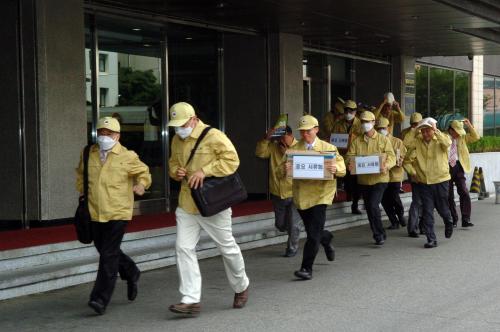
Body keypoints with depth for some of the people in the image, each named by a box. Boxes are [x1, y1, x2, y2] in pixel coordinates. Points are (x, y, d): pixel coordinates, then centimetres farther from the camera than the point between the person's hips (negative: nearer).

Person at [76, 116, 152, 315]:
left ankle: (101, 299, -7)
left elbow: (144, 173, 7)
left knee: (108, 255, -10)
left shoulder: (127, 157, -6)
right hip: (95, 213, 5)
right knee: (104, 250, 17)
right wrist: (82, 192, 15)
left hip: (118, 212, -5)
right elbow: (81, 173, 25)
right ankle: (131, 273, 44)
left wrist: (141, 185, -13)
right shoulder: (89, 154, 7)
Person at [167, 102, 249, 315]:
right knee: (183, 248, -5)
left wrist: (204, 171, -26)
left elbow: (232, 160, -21)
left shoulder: (213, 137, -15)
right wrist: (176, 171, -1)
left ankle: (241, 287, 32)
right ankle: (191, 300, -2)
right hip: (187, 205, 6)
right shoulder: (177, 140, 8)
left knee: (227, 247, 8)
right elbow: (173, 163, 23)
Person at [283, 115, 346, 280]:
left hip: (320, 194, -3)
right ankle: (327, 240, 52)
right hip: (301, 195, 3)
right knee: (312, 231, 18)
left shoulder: (328, 148, 1)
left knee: (313, 234, -9)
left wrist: (336, 169, -23)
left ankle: (307, 268, -4)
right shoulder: (294, 149, 3)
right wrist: (284, 169, -25)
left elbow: (342, 168, 0)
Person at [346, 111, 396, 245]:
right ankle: (379, 235, 24)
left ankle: (379, 234, -3)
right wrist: (350, 164, -23)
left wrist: (386, 165, -27)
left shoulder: (383, 140, -1)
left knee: (373, 205, -18)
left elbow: (392, 157, -6)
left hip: (379, 179, -4)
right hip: (363, 180, 4)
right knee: (369, 208, 10)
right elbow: (350, 156, 1)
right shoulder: (356, 141, 8)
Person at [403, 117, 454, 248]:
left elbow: (447, 143, -30)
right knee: (427, 211, -1)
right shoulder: (416, 143, 0)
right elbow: (407, 161, 5)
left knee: (442, 208, 9)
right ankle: (431, 240, 5)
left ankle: (449, 222, 44)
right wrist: (413, 173, -5)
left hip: (441, 180, -2)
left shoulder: (440, 140, -4)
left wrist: (435, 131, -30)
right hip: (423, 182, 2)